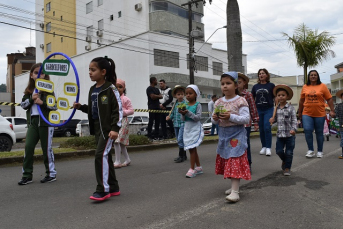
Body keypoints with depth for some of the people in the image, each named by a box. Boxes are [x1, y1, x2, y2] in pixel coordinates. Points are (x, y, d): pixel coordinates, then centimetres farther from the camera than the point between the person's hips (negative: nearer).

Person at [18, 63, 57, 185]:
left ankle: (51, 174, 13)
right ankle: (27, 175, 9)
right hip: (32, 121, 4)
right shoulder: (29, 90, 14)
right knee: (28, 146, -1)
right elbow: (23, 104, 9)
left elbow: (55, 106, -6)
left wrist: (42, 102, -20)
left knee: (47, 148, 2)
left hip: (46, 121, -4)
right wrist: (31, 99, -7)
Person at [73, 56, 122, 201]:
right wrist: (80, 107, 4)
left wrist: (115, 128, -20)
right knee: (105, 156, 11)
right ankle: (113, 188, 22)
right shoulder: (92, 90, 12)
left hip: (108, 128, -8)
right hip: (97, 128, 8)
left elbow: (118, 109, -14)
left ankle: (103, 190, -4)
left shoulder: (110, 88, -11)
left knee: (101, 155, -13)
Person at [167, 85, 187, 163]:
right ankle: (183, 155, 25)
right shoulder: (175, 104, 11)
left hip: (183, 123, -7)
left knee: (180, 139, -11)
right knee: (179, 140, 13)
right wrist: (169, 117, 1)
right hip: (176, 124, 7)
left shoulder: (185, 104, -8)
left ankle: (181, 156, -1)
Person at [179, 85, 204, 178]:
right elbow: (183, 119, 6)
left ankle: (192, 169, -1)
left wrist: (188, 113, -25)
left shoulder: (197, 105, -7)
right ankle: (199, 167, 26)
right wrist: (183, 114, -15)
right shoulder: (186, 105, 8)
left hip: (195, 129, -7)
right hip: (187, 129, 7)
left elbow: (198, 117, -16)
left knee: (192, 149, -10)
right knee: (193, 149, 13)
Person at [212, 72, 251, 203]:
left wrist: (231, 117, -26)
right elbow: (215, 120, 13)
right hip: (223, 134, 7)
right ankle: (234, 185, 29)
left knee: (235, 162, -9)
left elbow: (246, 119, -15)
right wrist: (215, 119, -11)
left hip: (236, 135, -7)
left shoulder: (241, 101, -9)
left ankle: (235, 191, -8)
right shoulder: (218, 102, 8)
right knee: (226, 161, 13)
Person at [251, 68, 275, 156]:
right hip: (258, 110, 3)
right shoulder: (255, 86, 10)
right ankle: (263, 147, 17)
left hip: (268, 109, -3)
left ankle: (268, 148, -2)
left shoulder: (271, 85, 3)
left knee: (267, 128, -10)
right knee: (261, 129, 6)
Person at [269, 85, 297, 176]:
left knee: (289, 152, 4)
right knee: (279, 151, 4)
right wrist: (272, 120, -6)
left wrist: (293, 129, -22)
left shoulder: (290, 108, -6)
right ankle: (284, 160, 35)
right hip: (280, 134, 3)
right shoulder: (276, 108, 5)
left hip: (289, 134, -3)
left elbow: (294, 120, -7)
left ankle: (287, 168, 20)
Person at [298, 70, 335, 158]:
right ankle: (311, 150, 2)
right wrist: (300, 112, 16)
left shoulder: (322, 86, 2)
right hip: (307, 114, 1)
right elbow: (301, 100, 13)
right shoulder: (305, 87, 7)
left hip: (320, 114, -1)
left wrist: (332, 110, -7)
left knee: (319, 133, 7)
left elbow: (329, 99, 1)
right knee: (307, 130, -12)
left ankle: (320, 151, 21)